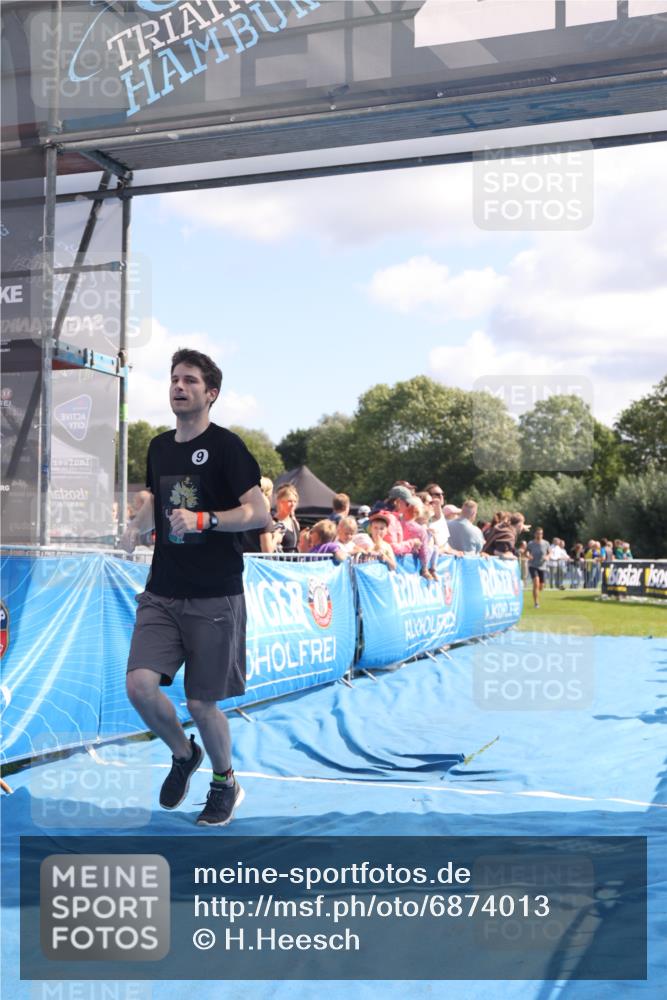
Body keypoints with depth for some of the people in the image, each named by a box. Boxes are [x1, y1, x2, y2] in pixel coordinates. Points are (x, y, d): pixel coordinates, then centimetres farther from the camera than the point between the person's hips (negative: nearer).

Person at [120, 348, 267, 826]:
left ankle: (226, 782, 30)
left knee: (202, 704, 1)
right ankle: (183, 754, 20)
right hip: (162, 592, 5)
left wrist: (202, 520, -24)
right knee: (140, 683, -11)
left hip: (214, 597, -5)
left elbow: (259, 513, -14)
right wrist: (137, 525, 12)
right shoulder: (159, 446, 10)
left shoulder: (226, 446, -9)